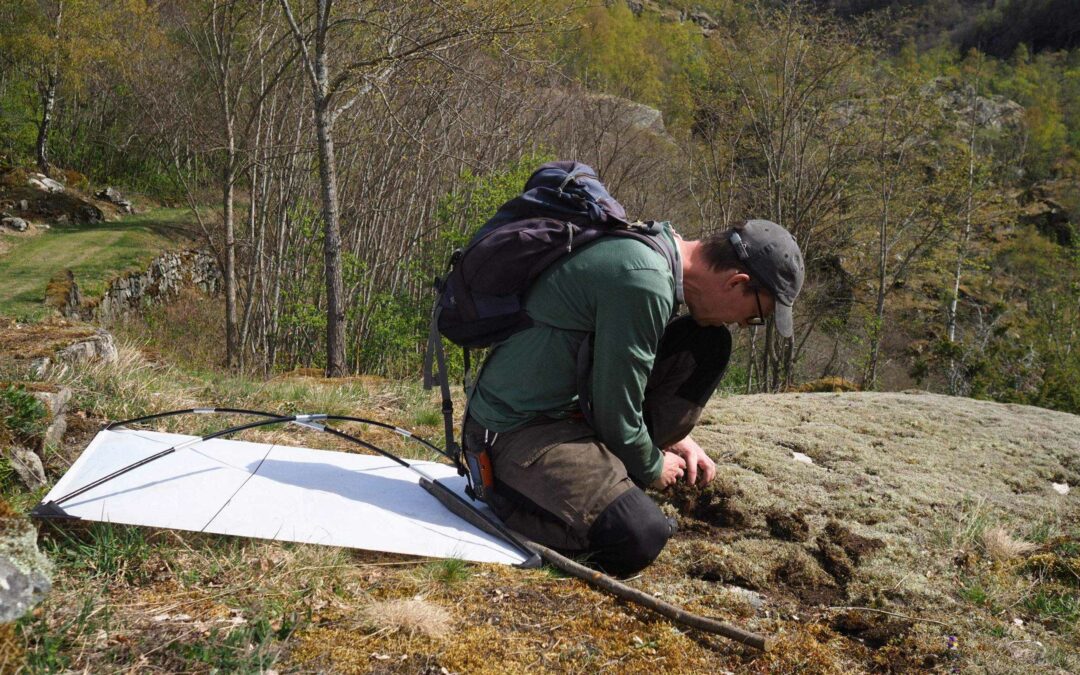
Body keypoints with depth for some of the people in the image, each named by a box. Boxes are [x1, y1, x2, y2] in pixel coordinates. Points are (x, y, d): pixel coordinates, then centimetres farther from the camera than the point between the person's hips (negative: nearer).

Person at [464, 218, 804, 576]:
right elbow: (615, 415, -20)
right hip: (515, 427, -10)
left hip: (571, 399, 10)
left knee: (708, 343, 4)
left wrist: (674, 438, 16)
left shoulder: (659, 242, 3)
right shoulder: (645, 282, -28)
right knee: (640, 536, -28)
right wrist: (652, 469, -1)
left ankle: (615, 470, 7)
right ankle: (505, 491, -5)